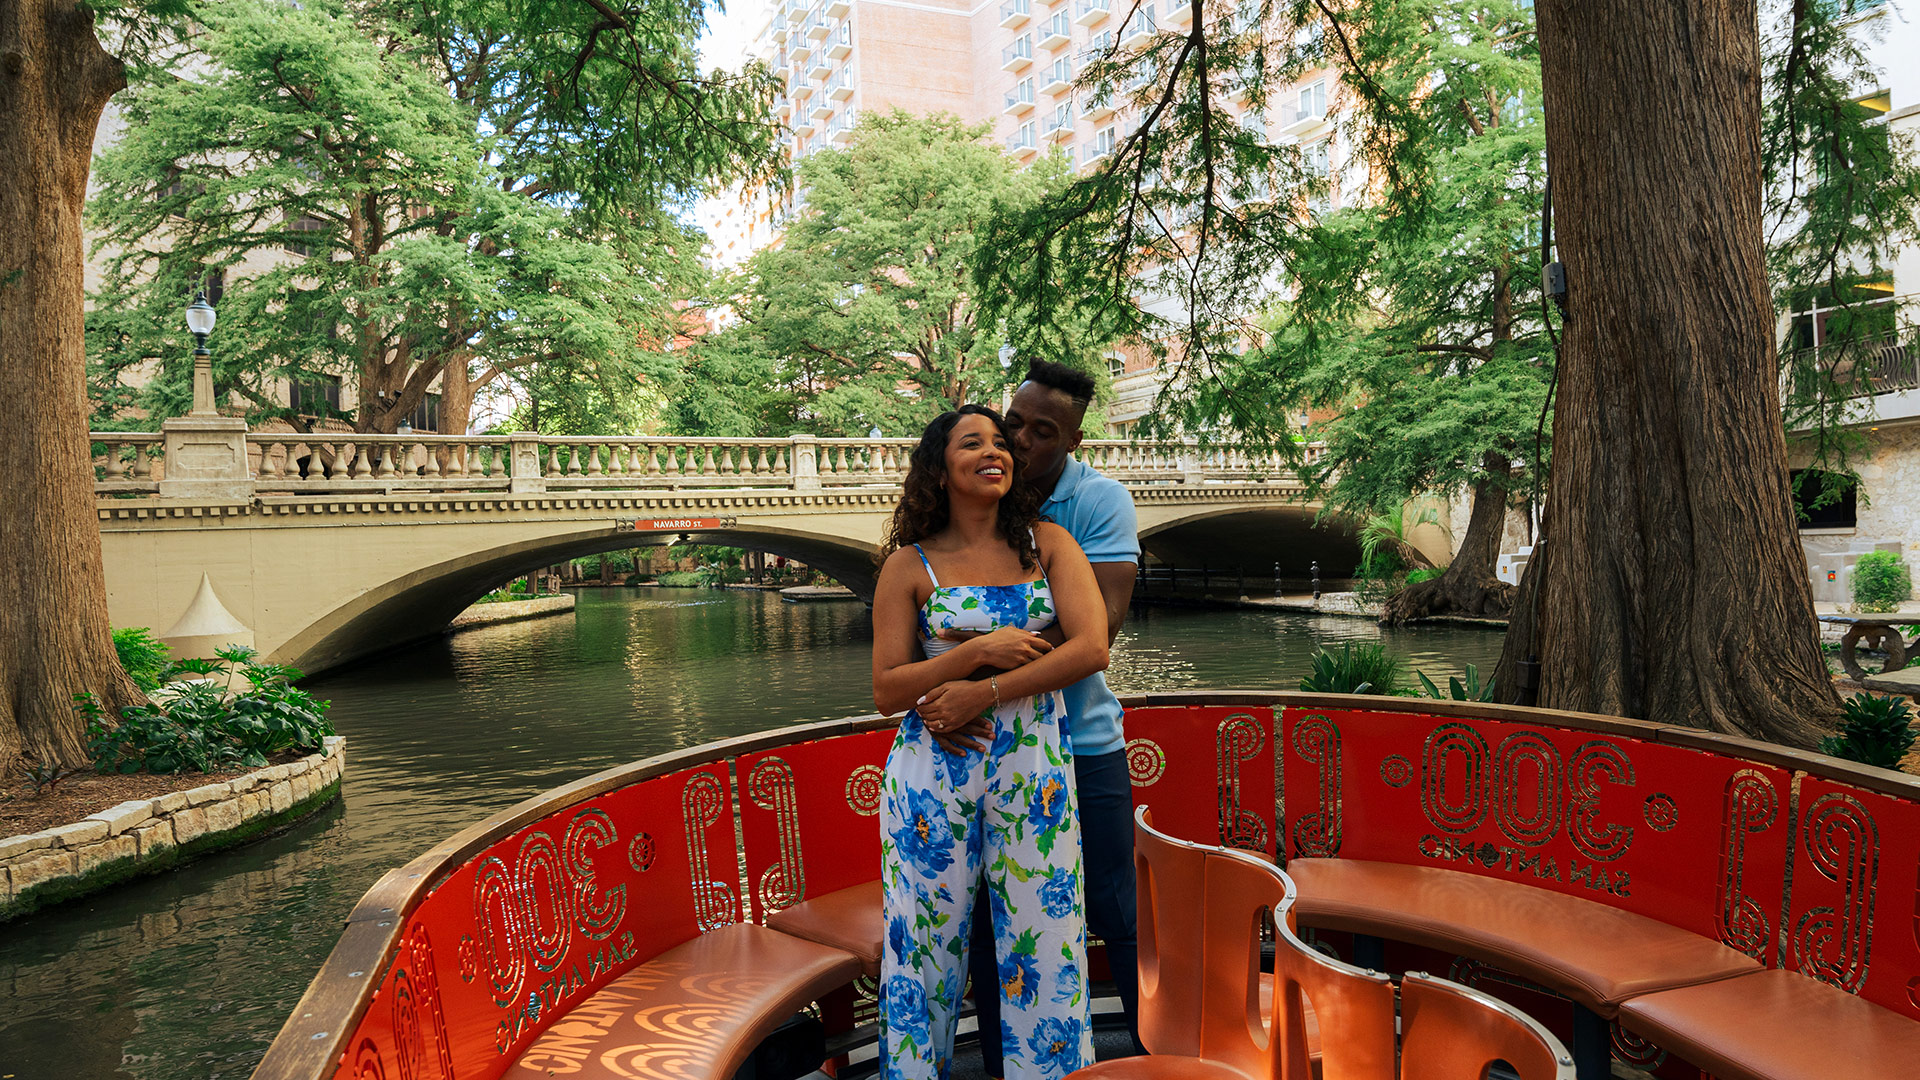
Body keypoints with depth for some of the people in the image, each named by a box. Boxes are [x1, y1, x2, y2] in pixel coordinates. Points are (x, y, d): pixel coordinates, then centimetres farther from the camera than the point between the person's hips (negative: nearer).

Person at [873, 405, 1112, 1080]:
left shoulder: (1048, 543, 3)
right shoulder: (909, 565, 0)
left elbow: (1092, 648, -9)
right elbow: (887, 691, -3)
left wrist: (983, 694, -15)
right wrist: (979, 651, -15)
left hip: (1034, 771, 1)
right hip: (934, 776, -1)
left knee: (1043, 946, 7)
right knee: (930, 946, 9)